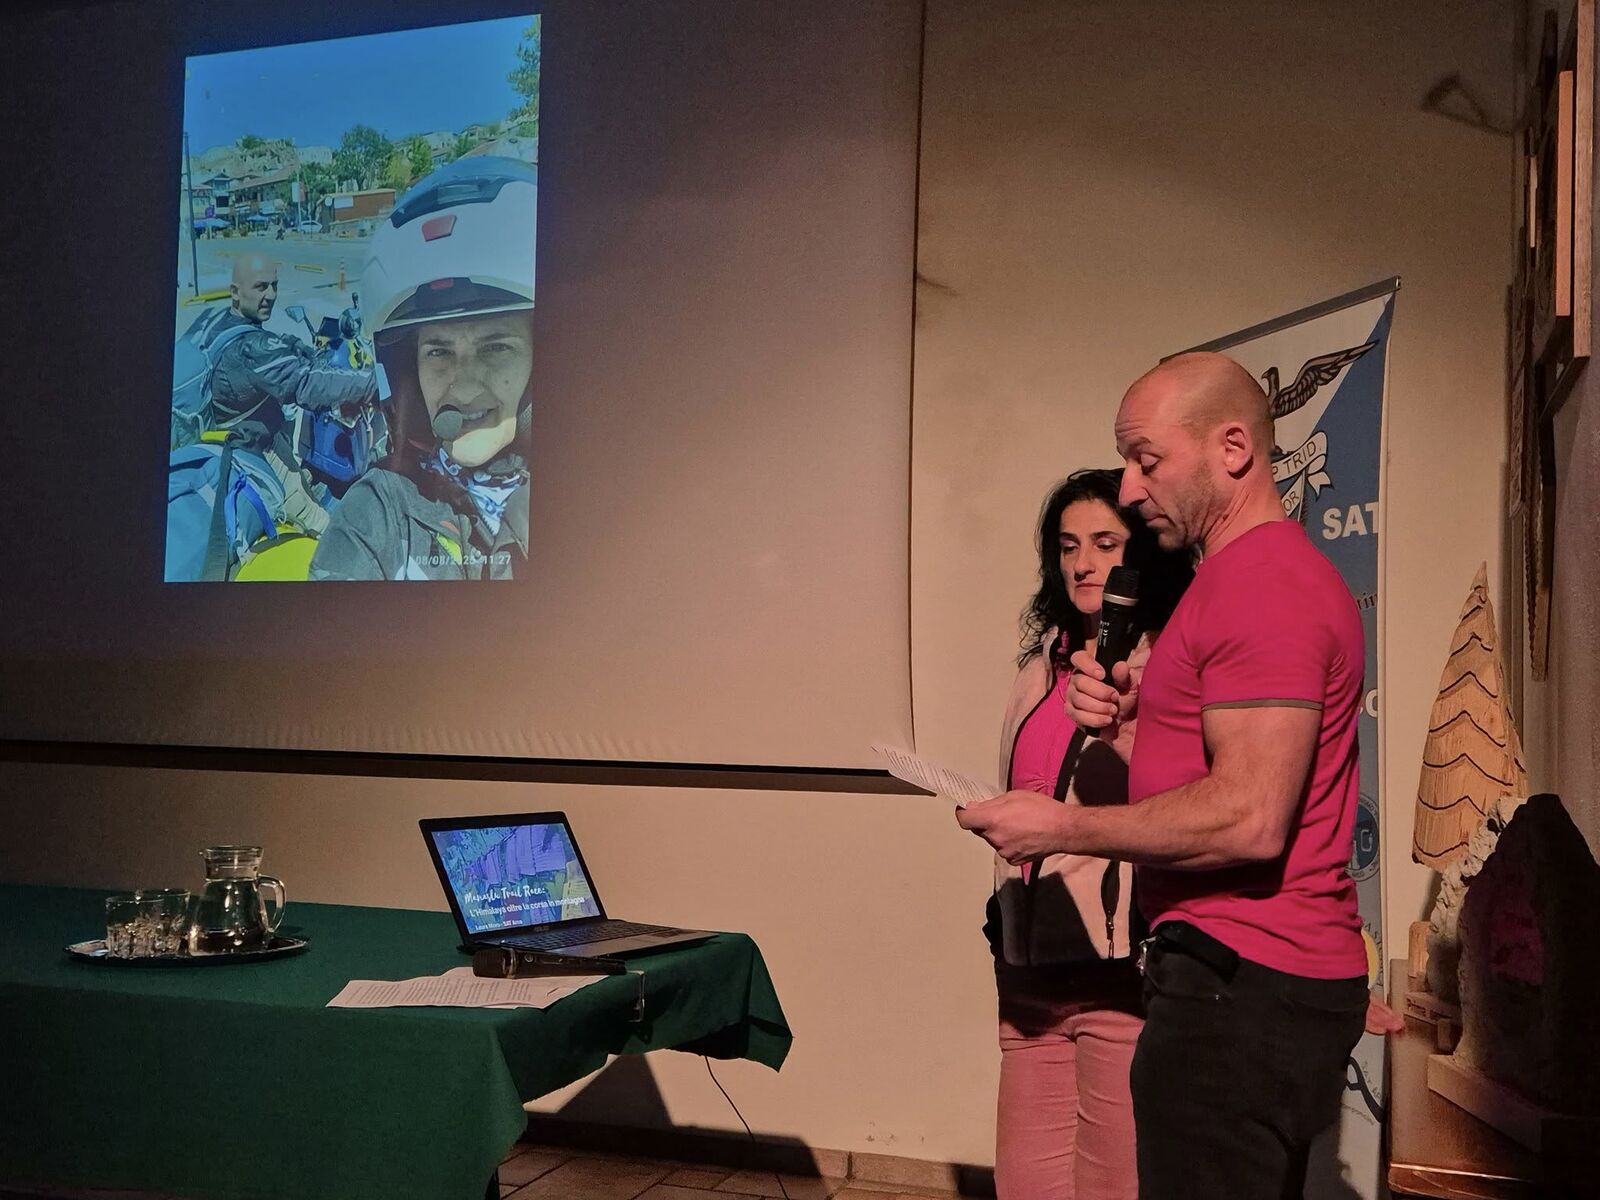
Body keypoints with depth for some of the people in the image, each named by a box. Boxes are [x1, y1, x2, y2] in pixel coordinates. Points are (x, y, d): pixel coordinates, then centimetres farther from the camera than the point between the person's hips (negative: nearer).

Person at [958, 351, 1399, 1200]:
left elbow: (1249, 818, -24)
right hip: (1260, 978, 11)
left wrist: (1063, 828, -15)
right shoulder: (1264, 572, 18)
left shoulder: (1263, 585, -17)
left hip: (1239, 987, -11)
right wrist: (1133, 718, 5)